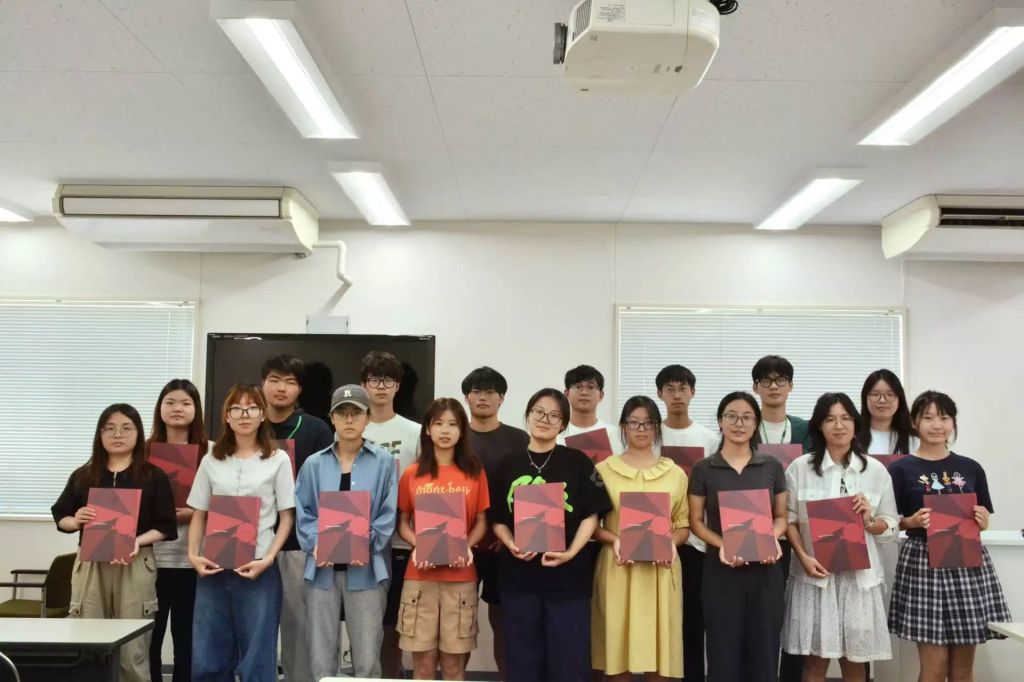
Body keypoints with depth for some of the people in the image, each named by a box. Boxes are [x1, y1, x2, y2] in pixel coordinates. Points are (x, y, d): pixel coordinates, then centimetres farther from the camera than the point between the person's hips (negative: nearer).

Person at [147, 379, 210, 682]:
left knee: (186, 635, 7)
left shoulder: (209, 453, 1)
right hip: (151, 557, 1)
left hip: (190, 558, -1)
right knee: (148, 634, 4)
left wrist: (193, 514, -15)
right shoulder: (145, 451, 7)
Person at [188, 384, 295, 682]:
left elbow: (287, 517, 0)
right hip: (214, 567, 3)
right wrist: (193, 554, -4)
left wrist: (268, 559, -12)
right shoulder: (211, 461, 10)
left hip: (257, 568, -3)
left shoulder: (278, 460, 1)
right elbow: (199, 515, 11)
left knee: (256, 658, 3)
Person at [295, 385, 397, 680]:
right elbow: (302, 512, 5)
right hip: (323, 568, 2)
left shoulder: (383, 462, 1)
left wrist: (366, 544, -15)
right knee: (320, 658, 8)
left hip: (366, 569, -2)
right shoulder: (314, 464, 8)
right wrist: (316, 544, -12)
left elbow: (388, 514, -2)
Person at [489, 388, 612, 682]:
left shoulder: (578, 462, 1)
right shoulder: (509, 466, 8)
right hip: (518, 574, 2)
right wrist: (511, 544, -10)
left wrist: (571, 552, -15)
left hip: (568, 575, -2)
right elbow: (497, 518, 9)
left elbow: (591, 515, -2)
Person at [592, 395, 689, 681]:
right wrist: (614, 540, -14)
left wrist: (671, 543, -11)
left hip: (661, 570, 1)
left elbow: (684, 525, 9)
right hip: (618, 568, -1)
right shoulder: (604, 470, 4)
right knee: (618, 644, 1)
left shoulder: (675, 473, 8)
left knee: (658, 647, 3)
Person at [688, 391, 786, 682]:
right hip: (721, 570, -2)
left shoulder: (772, 467, 5)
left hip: (765, 569, 2)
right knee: (724, 650, 3)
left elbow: (782, 516, 11)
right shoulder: (703, 469, 0)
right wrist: (721, 544, -17)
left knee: (763, 649, 7)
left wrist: (773, 538, -11)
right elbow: (696, 521, 1)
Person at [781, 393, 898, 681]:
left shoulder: (876, 470, 4)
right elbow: (789, 519, 2)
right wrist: (803, 557, -12)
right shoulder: (800, 467, 1)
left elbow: (891, 527, 7)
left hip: (860, 576, 1)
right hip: (814, 574, -1)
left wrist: (870, 521, -14)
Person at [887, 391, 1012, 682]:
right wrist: (912, 522, -16)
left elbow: (984, 520, 15)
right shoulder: (901, 469, -1)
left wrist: (983, 521, -7)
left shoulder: (971, 468, 9)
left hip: (969, 562, 3)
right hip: (923, 563, -3)